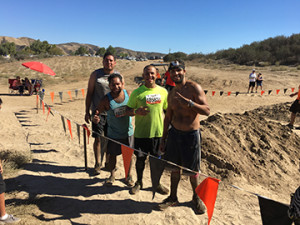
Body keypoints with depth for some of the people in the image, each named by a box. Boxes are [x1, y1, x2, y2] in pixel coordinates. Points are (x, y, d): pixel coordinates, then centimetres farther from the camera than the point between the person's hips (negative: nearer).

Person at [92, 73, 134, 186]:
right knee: (112, 155, 14)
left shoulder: (129, 94, -10)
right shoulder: (106, 100, -17)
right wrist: (95, 119, -36)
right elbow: (97, 113, -14)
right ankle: (112, 175, 39)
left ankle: (129, 175, 36)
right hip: (113, 133, -1)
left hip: (128, 131, 2)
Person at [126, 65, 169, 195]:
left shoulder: (163, 91, 4)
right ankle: (139, 183, 33)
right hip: (141, 133, -1)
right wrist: (136, 112, -22)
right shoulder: (137, 92, -3)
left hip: (158, 132, 2)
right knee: (140, 159, 9)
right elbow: (128, 110, 0)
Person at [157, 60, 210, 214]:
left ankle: (196, 198, 32)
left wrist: (189, 102, -33)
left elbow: (207, 110, -17)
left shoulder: (194, 87, -11)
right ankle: (173, 197, 32)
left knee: (192, 171, 8)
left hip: (191, 135, -5)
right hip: (174, 133, 5)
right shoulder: (171, 94, 7)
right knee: (175, 167, 14)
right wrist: (163, 139, 15)